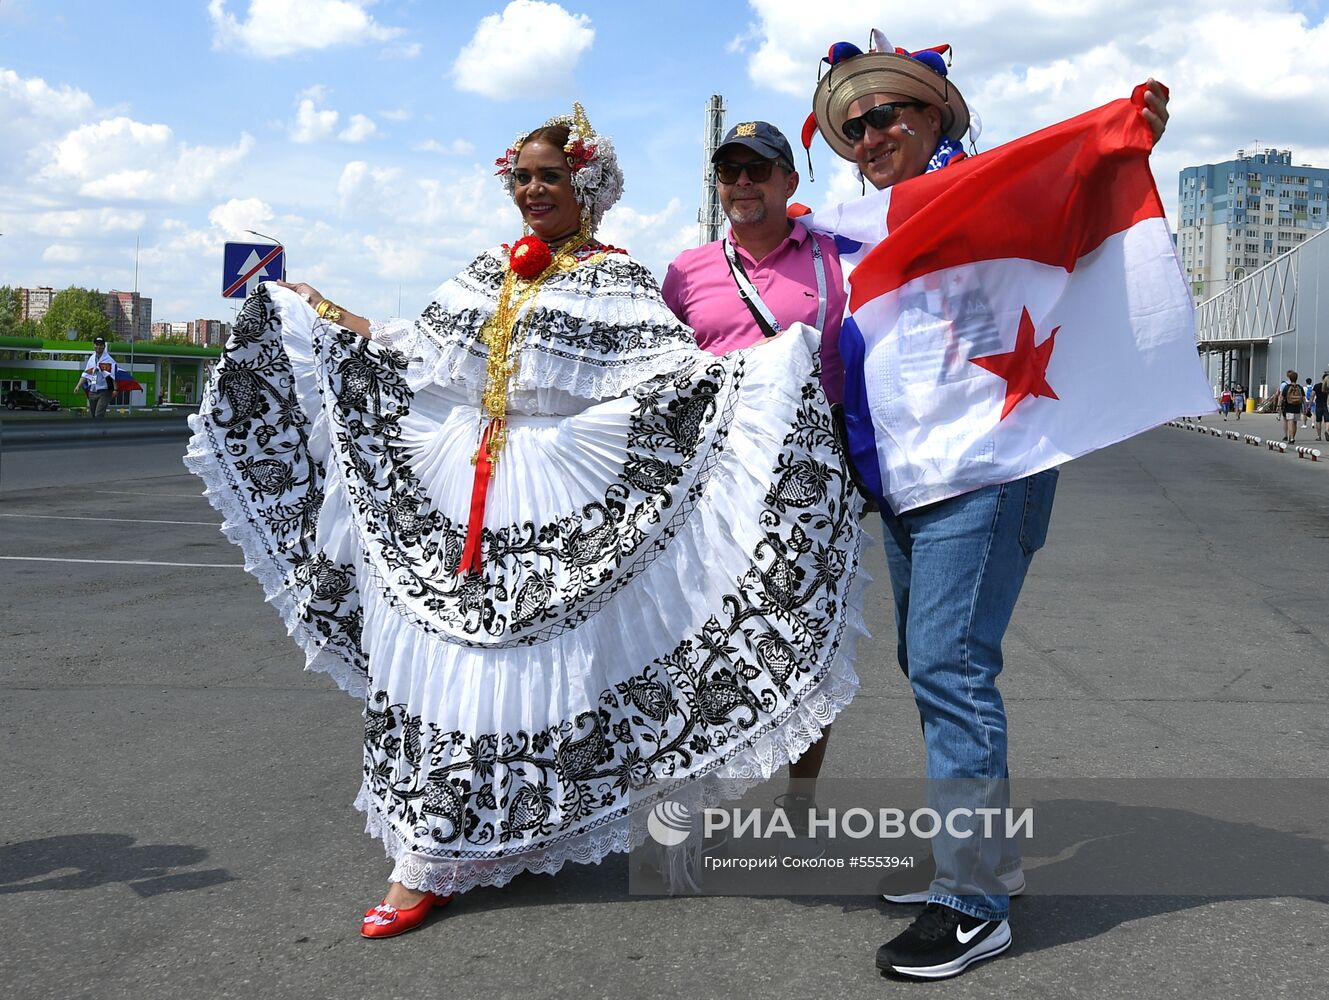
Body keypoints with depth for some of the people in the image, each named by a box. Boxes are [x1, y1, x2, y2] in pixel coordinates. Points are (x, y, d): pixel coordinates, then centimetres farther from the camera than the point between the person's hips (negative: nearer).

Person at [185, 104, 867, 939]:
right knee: (441, 658, 2)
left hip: (560, 505, -5)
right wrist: (319, 314, 28)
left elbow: (673, 365, -10)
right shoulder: (487, 274, 17)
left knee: (545, 660, -3)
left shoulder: (616, 278, 1)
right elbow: (414, 355, 23)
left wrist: (772, 356, -25)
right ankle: (429, 857, 12)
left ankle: (531, 835, 14)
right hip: (458, 491, 5)